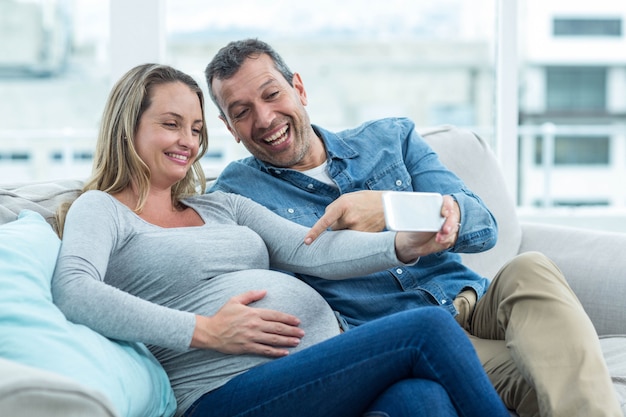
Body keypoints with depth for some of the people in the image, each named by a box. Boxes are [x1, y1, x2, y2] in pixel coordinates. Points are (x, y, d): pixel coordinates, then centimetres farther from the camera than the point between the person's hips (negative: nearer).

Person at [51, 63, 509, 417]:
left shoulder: (223, 206, 27)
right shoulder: (101, 209, 8)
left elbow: (312, 250, 11)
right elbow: (73, 293, -14)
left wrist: (402, 244, -9)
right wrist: (205, 331, -17)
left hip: (328, 368, 6)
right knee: (428, 327, -19)